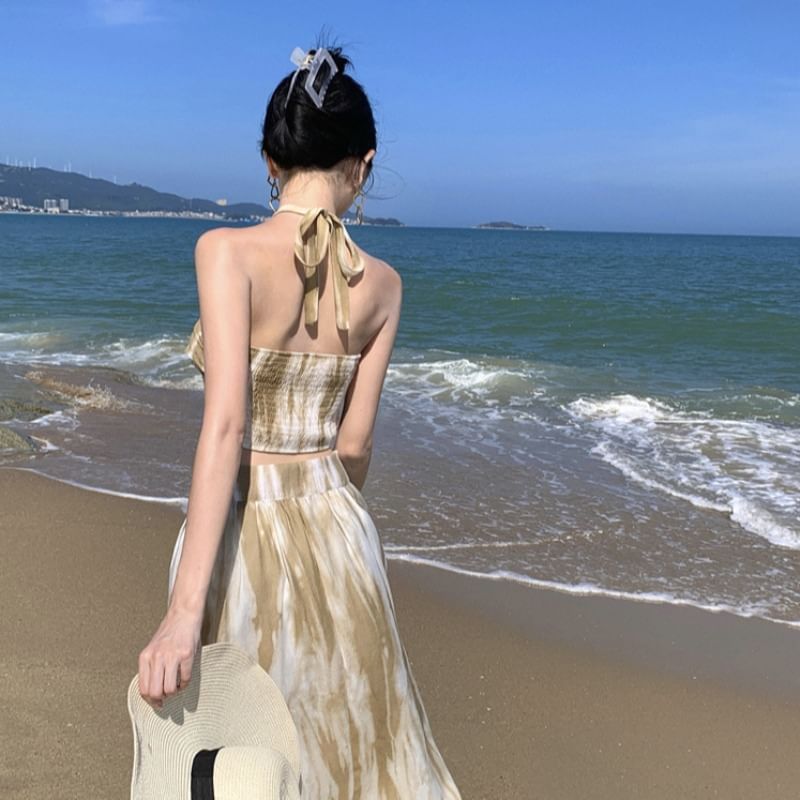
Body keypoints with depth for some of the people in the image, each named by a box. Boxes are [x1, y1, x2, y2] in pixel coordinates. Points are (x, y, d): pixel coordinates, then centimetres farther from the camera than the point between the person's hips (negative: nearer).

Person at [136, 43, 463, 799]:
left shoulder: (226, 250, -16)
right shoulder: (383, 284, -3)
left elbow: (224, 423, -25)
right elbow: (355, 442, 3)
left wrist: (184, 609, -25)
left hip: (242, 534, -3)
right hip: (337, 530, 4)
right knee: (354, 734, 23)